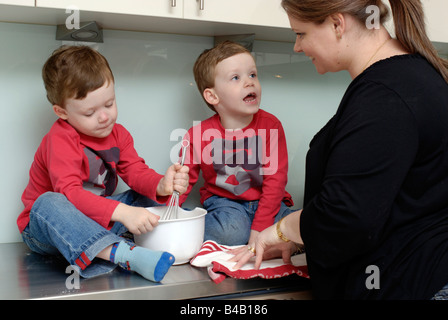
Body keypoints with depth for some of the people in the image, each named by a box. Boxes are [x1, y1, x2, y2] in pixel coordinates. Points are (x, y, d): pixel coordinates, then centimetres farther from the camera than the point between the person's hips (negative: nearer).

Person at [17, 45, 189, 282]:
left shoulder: (118, 134, 1)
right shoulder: (59, 140, -23)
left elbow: (135, 171, -7)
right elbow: (69, 193, -36)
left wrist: (161, 185, -30)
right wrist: (121, 212, -48)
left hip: (97, 220, 6)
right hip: (46, 228, -6)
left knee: (147, 195, -4)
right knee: (49, 203, -39)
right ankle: (125, 254, -55)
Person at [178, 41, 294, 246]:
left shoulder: (270, 125, -10)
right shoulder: (198, 135, -8)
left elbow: (275, 181, -13)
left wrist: (258, 230, -22)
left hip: (263, 202, 2)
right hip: (223, 201, -1)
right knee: (232, 228, -33)